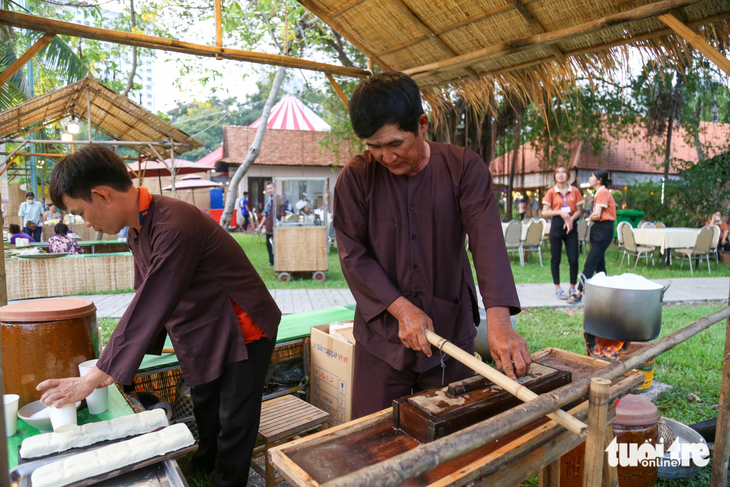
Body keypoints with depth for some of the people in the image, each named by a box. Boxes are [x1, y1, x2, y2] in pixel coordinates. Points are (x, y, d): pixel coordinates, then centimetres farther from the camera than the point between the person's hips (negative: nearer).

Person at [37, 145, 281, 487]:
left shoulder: (174, 226, -32)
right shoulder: (138, 231, 1)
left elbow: (151, 307, -31)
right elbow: (144, 302, 6)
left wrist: (95, 378, -23)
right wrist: (111, 366, 3)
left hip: (244, 332, -9)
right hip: (204, 337, 9)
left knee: (234, 425, 5)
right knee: (205, 411, 26)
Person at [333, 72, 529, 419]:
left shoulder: (464, 168, -6)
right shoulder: (355, 178, -6)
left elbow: (487, 239, -18)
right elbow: (353, 254, -7)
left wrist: (499, 320, -31)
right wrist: (402, 309, -18)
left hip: (451, 332, 1)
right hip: (382, 336, 0)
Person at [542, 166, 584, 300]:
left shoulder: (575, 191, 5)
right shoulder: (551, 192, 2)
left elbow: (579, 211, 6)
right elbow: (545, 212, -2)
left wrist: (571, 219, -12)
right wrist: (560, 213, -15)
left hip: (571, 226, 1)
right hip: (556, 226, -1)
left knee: (573, 259, -2)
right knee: (555, 258, 2)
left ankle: (572, 287, 14)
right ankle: (558, 288, 14)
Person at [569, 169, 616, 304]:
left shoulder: (603, 192, -13)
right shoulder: (599, 193, 16)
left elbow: (597, 215, -19)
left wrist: (590, 217, -1)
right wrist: (592, 217, -3)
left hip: (604, 229, -10)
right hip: (598, 228, 10)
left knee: (590, 263, -10)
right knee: (599, 263, 13)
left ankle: (578, 293, -11)